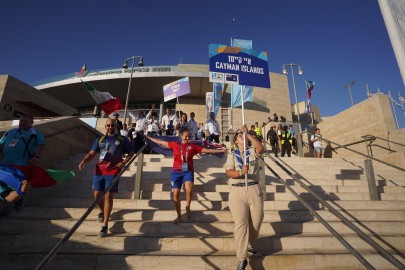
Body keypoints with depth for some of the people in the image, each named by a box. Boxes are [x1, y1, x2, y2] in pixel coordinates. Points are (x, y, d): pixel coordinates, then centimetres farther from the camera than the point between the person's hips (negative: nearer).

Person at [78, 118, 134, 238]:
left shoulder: (122, 139, 8)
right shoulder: (100, 139, 15)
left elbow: (131, 152, 9)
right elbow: (92, 153, 10)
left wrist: (124, 162, -7)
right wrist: (83, 161, -9)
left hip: (113, 171, -3)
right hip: (99, 170, 3)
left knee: (108, 196, -7)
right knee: (97, 194, 5)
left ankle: (105, 225, 3)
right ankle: (103, 211, 39)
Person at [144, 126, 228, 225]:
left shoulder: (193, 146, 3)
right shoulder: (175, 144, 3)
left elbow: (207, 150, 3)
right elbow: (160, 142, 11)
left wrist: (222, 150, -1)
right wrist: (147, 137, 15)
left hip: (188, 171, -1)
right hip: (176, 171, 1)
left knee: (189, 188, -28)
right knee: (175, 194, 1)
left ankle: (187, 207, 2)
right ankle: (179, 216, 21)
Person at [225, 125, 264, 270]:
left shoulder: (252, 151, 9)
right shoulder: (232, 155, 7)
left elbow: (261, 148, -15)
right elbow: (229, 172, -6)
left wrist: (248, 134, -18)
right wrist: (240, 172, -27)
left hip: (254, 189, 2)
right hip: (237, 191, -2)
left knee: (256, 221, 12)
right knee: (241, 223, -5)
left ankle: (249, 245, 38)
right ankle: (242, 258, 1)